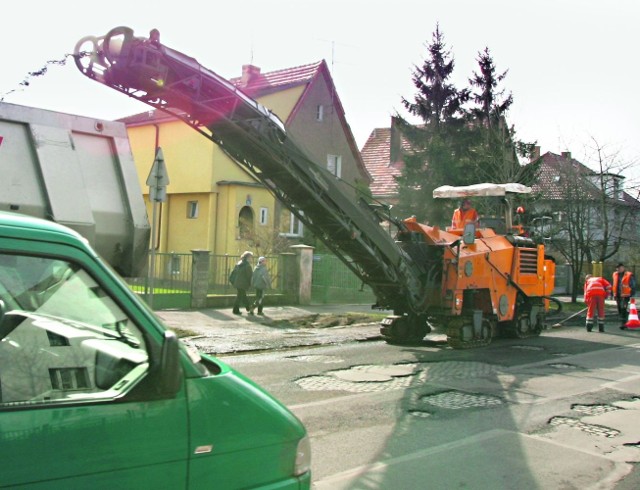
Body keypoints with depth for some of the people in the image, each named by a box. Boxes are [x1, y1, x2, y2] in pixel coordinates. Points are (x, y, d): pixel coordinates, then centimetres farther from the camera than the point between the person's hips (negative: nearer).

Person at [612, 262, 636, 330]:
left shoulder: (629, 275, -7)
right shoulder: (615, 275, 12)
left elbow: (633, 286, -5)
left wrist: (632, 295, -8)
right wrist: (614, 294, 19)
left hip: (625, 296, -7)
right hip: (618, 296, 7)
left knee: (624, 309, -13)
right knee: (619, 310, 11)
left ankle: (623, 324, -12)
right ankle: (623, 324, 20)